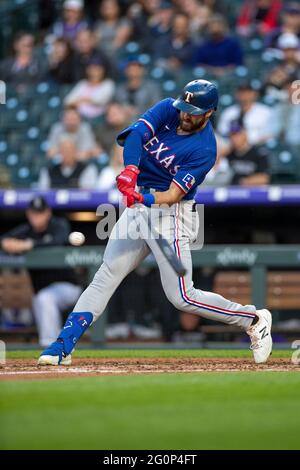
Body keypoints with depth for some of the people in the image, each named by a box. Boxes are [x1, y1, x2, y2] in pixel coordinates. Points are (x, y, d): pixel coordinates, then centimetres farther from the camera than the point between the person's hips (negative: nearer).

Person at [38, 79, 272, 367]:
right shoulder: (168, 110, -2)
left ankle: (253, 320, 8)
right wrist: (130, 169, -35)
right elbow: (136, 133, -18)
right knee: (105, 277, 1)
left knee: (182, 297, -8)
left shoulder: (204, 150, -16)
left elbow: (173, 195, -21)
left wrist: (144, 198, -39)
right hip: (137, 207, 6)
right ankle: (64, 345, 0)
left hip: (170, 214, -6)